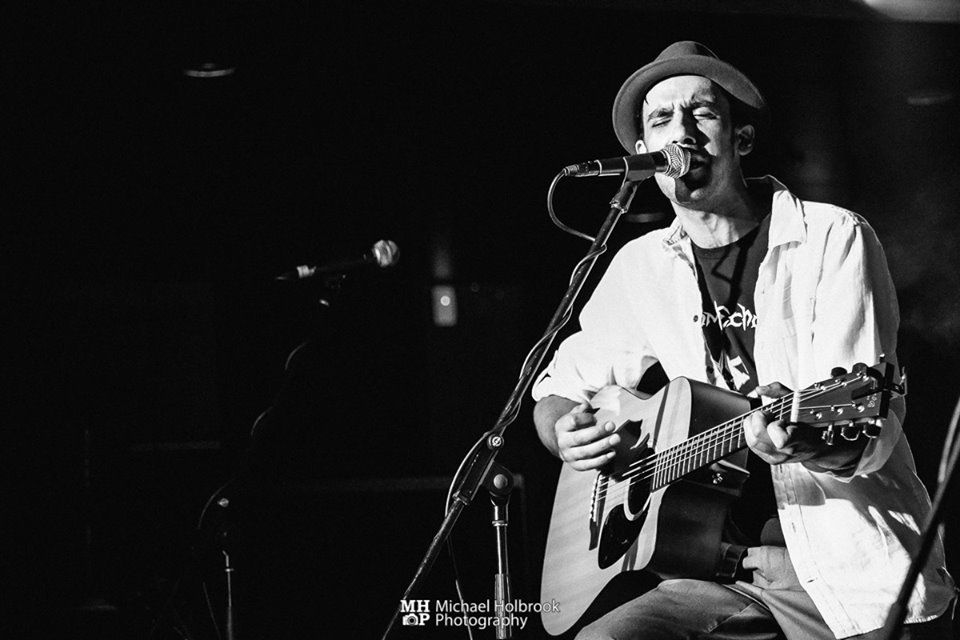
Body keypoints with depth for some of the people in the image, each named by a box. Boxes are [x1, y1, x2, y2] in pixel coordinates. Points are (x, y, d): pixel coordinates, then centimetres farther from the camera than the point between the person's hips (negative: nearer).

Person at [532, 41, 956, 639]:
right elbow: (561, 384, 24)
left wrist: (806, 444, -35)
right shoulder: (639, 267, 12)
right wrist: (567, 434, 0)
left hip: (850, 566, -3)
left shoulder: (833, 238, -3)